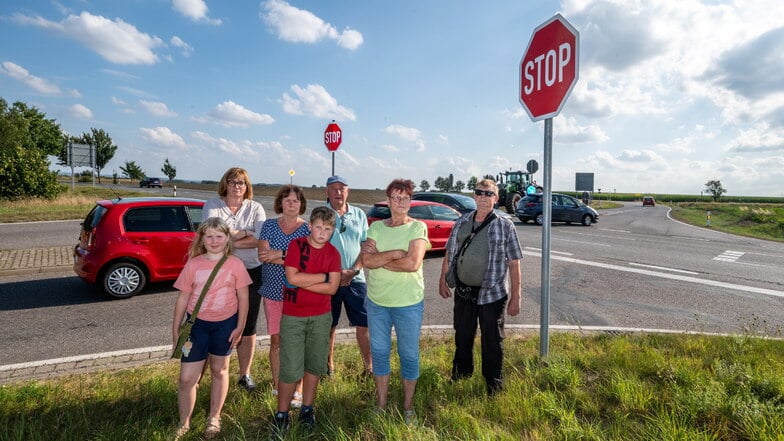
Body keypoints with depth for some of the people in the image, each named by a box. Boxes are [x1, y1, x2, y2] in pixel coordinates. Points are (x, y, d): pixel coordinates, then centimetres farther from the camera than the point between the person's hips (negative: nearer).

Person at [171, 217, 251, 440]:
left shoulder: (235, 264, -8)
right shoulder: (193, 264, -5)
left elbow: (243, 298, -3)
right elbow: (183, 298, 0)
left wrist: (240, 327, -5)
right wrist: (175, 330, 1)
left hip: (225, 324, 0)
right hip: (197, 323, 1)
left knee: (219, 370, 17)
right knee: (187, 378, 3)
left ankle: (214, 418, 36)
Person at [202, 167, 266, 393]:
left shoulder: (255, 208, 4)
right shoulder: (212, 205, 2)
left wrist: (230, 241, -15)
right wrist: (244, 233, -12)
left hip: (251, 273, 1)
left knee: (247, 328, 11)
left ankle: (245, 374, 26)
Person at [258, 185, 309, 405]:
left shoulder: (308, 228, 0)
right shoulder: (269, 225, 6)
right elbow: (263, 255, -7)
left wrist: (280, 254, -16)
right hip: (273, 291, 2)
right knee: (276, 340, 10)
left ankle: (297, 389, 13)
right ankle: (277, 385, 26)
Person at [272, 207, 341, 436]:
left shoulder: (333, 253, -1)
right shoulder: (296, 245, -8)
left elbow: (332, 288, -9)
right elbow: (292, 277, -19)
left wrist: (302, 283, -16)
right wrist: (322, 276, -14)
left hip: (321, 316, 3)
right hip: (293, 316, -3)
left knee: (315, 365, 14)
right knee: (291, 369, 0)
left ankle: (307, 409, 32)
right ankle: (281, 413, 20)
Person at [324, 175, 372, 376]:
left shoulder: (359, 214, 6)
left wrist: (353, 271, -9)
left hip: (355, 278, 2)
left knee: (363, 324, 3)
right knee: (329, 326, 11)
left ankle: (369, 366, 17)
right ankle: (329, 364, 30)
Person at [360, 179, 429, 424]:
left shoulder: (418, 228, -8)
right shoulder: (376, 227, 2)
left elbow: (413, 264, -21)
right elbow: (366, 260, -12)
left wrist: (378, 258, -13)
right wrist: (395, 253, -22)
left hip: (408, 303, -3)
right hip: (376, 302, 3)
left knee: (409, 355, 12)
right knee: (379, 352, 16)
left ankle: (408, 406, 32)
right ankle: (381, 404, 36)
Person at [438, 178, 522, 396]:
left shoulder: (505, 226, -7)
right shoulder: (461, 222, 4)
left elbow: (514, 263, -7)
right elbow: (449, 253, 11)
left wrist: (515, 296, -9)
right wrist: (442, 280, 9)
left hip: (492, 293, -4)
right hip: (463, 290, 4)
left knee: (492, 340, 10)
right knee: (462, 335, 19)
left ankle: (493, 383, 31)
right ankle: (462, 372, 43)